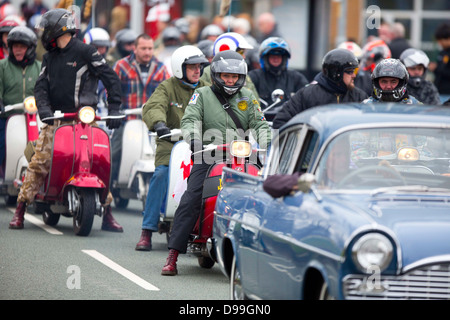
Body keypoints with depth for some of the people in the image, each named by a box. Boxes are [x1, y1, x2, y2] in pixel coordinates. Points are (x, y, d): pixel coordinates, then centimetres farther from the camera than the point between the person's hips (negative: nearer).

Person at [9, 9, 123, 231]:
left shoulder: (85, 52, -1)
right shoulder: (50, 57, 16)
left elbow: (111, 79, -3)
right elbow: (40, 86, 10)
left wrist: (114, 109, -10)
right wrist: (44, 109, -10)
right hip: (55, 119, 4)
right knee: (39, 162, -6)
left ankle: (107, 215, 2)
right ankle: (20, 211, -3)